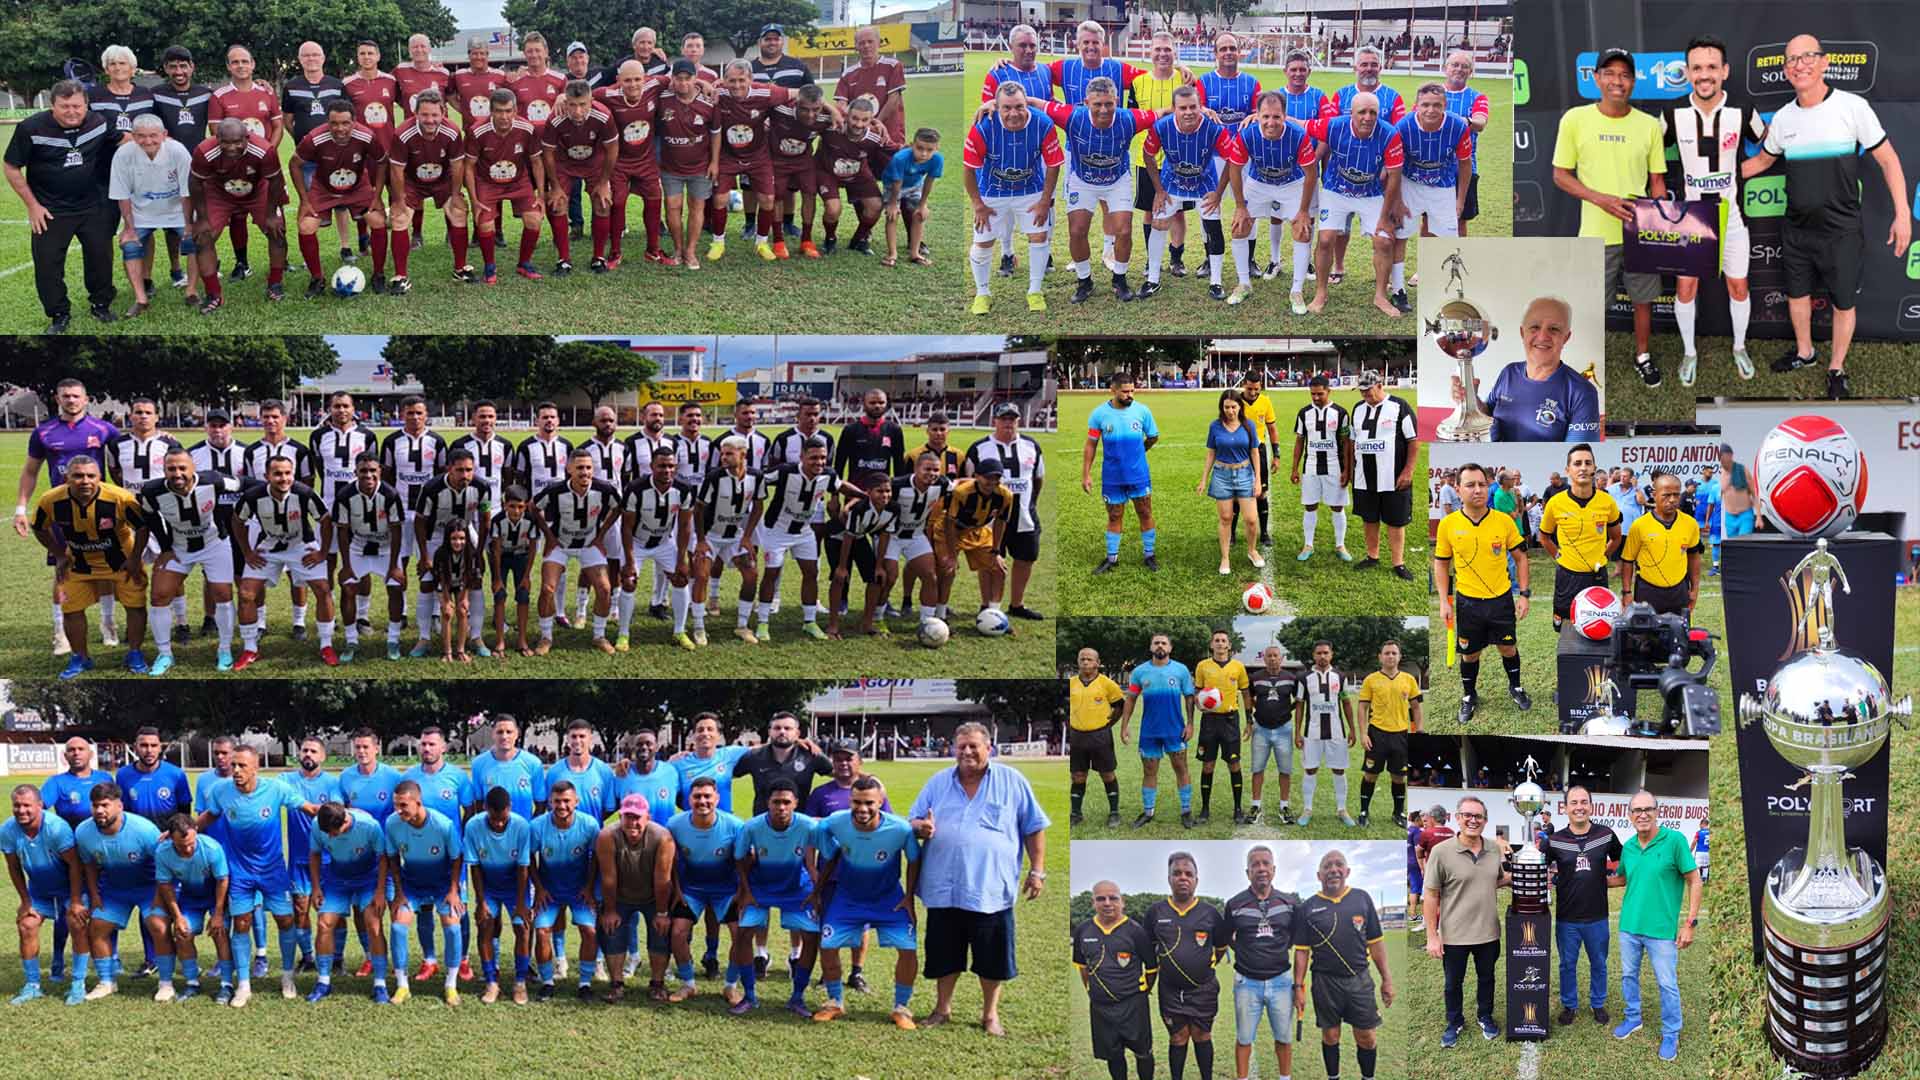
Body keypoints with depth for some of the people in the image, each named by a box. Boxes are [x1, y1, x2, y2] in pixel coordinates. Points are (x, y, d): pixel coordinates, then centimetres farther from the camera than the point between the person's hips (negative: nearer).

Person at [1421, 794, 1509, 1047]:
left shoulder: (1495, 849, -1)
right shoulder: (1441, 852, -15)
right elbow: (1430, 895, -12)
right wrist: (1432, 936, -13)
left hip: (1488, 932, 4)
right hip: (1455, 935, -4)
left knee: (1486, 978, 20)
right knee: (1454, 983, 13)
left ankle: (1485, 1017, 40)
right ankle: (1455, 1023, 33)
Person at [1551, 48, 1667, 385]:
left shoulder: (1649, 125, 0)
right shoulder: (1575, 120, -6)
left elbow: (1657, 180, 8)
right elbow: (1560, 175, -3)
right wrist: (1601, 199, -16)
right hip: (1597, 233, -2)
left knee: (1643, 299, 13)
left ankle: (1642, 356, 34)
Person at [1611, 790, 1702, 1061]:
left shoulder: (1674, 840, -14)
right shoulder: (1628, 846, 2)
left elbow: (1694, 881, -10)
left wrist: (1690, 923, -12)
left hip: (1661, 929, -5)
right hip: (1629, 926, 5)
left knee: (1667, 984, 4)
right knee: (1628, 975, 18)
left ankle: (1670, 1034, 18)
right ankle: (1633, 1018, 38)